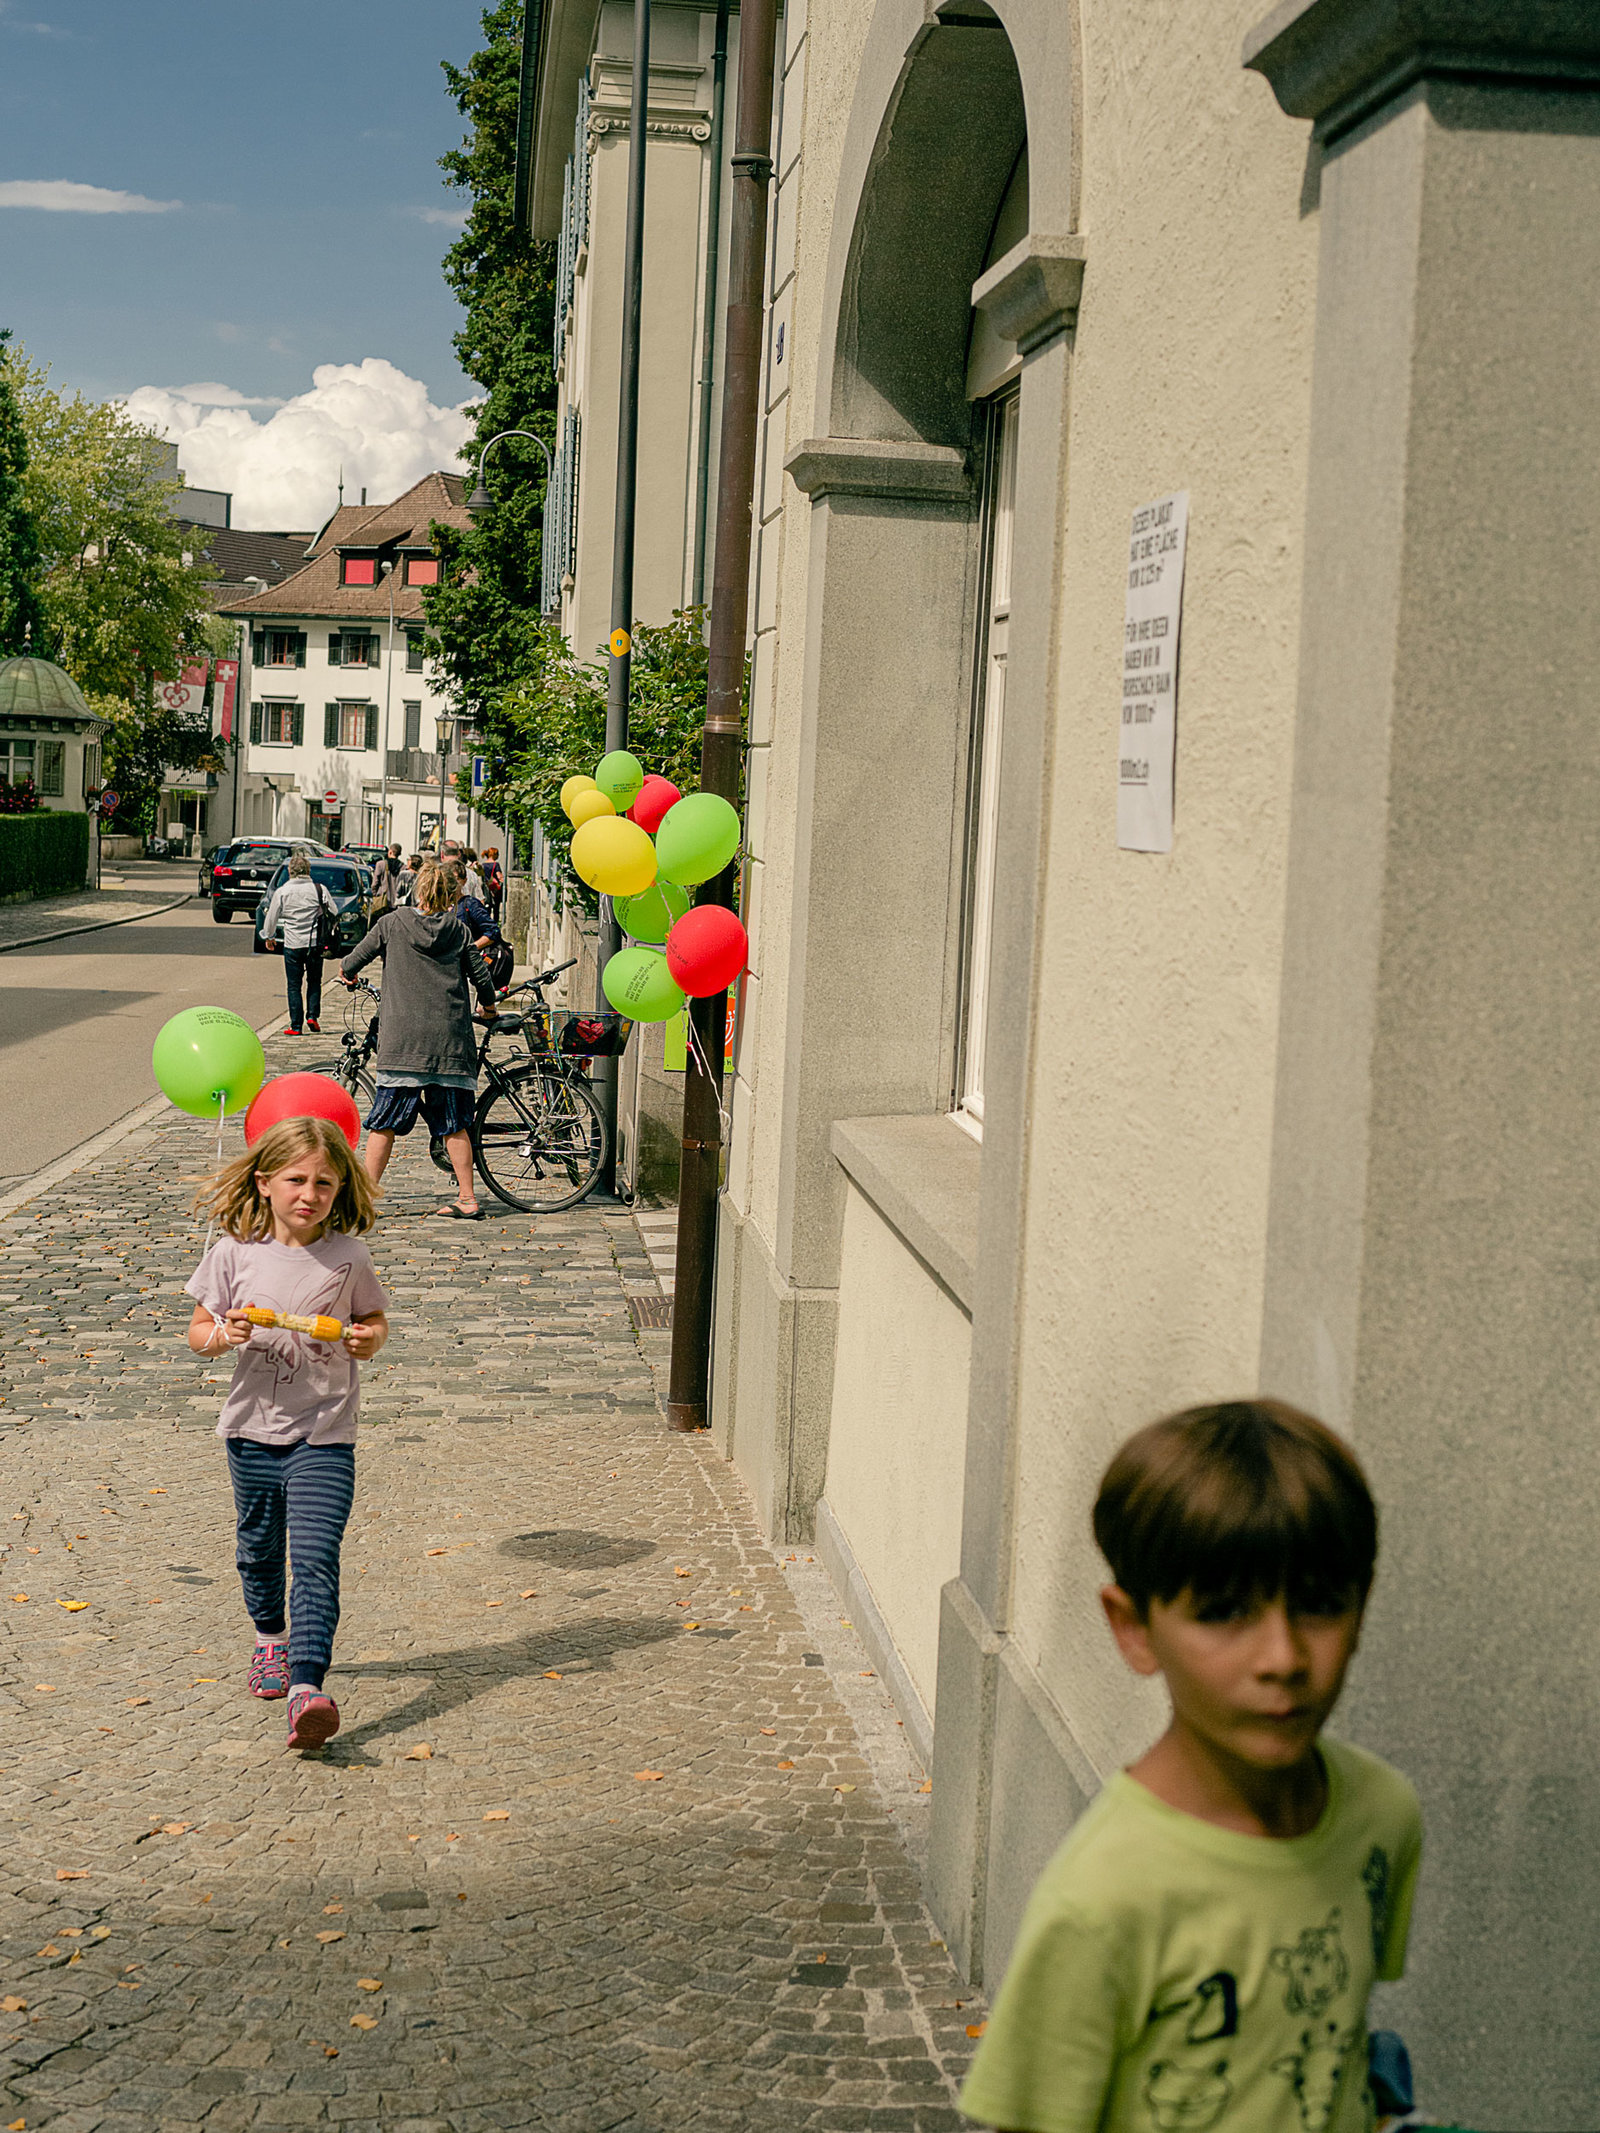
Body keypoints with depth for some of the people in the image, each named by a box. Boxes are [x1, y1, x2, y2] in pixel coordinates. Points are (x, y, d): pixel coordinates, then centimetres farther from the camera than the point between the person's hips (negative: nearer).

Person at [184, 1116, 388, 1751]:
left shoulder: (348, 1257, -5)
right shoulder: (235, 1253, -4)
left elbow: (374, 1318, 10)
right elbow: (198, 1333, 4)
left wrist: (371, 1338, -12)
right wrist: (224, 1334, -18)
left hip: (324, 1436, -2)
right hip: (252, 1428, 3)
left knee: (315, 1557, -15)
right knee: (259, 1549, 19)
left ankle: (306, 1686, -22)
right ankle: (271, 1635, 48)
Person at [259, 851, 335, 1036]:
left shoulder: (281, 892, -4)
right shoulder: (319, 889, -4)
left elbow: (271, 918, 5)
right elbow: (333, 914, 7)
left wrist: (269, 936, 24)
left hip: (292, 945, -1)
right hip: (315, 944, 1)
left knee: (294, 986, 6)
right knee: (314, 982, 17)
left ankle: (296, 1026, 3)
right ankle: (312, 1015, 4)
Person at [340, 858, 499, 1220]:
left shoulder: (391, 923, 4)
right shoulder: (458, 930, 8)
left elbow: (353, 962, 10)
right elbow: (481, 977, 9)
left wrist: (349, 973, 34)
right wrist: (488, 1008, 29)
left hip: (402, 1038, -2)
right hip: (450, 1039, 2)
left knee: (384, 1123, 2)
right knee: (453, 1124, 7)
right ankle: (467, 1200, 7)